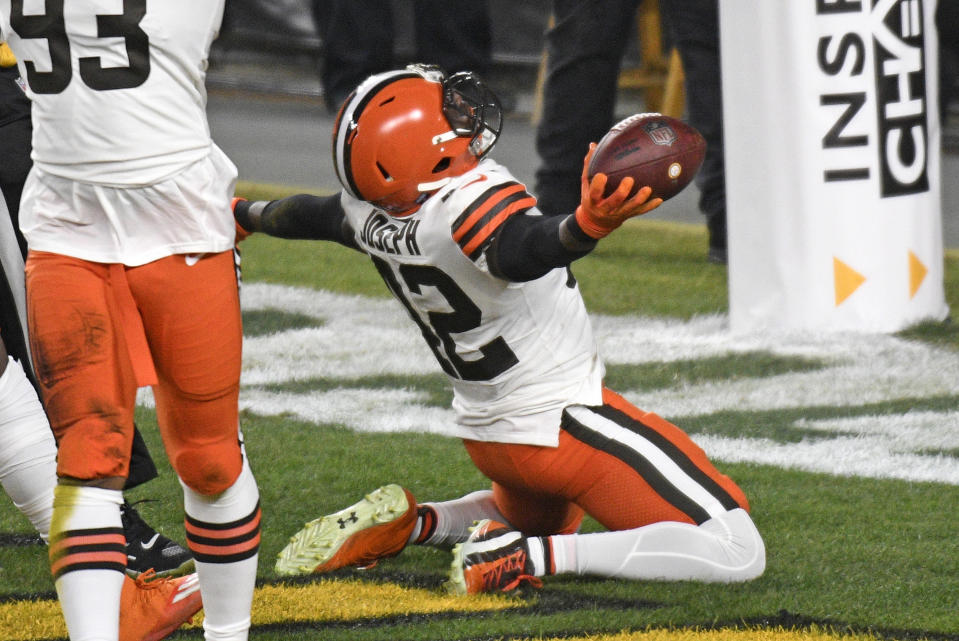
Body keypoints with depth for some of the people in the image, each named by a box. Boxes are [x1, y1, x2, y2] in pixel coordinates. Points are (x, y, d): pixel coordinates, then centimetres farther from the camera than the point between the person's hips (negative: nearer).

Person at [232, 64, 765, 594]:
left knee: (539, 519, 40)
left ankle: (406, 524, 13)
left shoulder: (371, 214, -4)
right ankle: (532, 558, -20)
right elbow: (527, 248, -51)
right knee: (738, 555, -13)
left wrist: (246, 215, 39)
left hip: (486, 436, 9)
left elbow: (310, 216, 18)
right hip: (566, 425, -9)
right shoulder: (476, 201, -29)